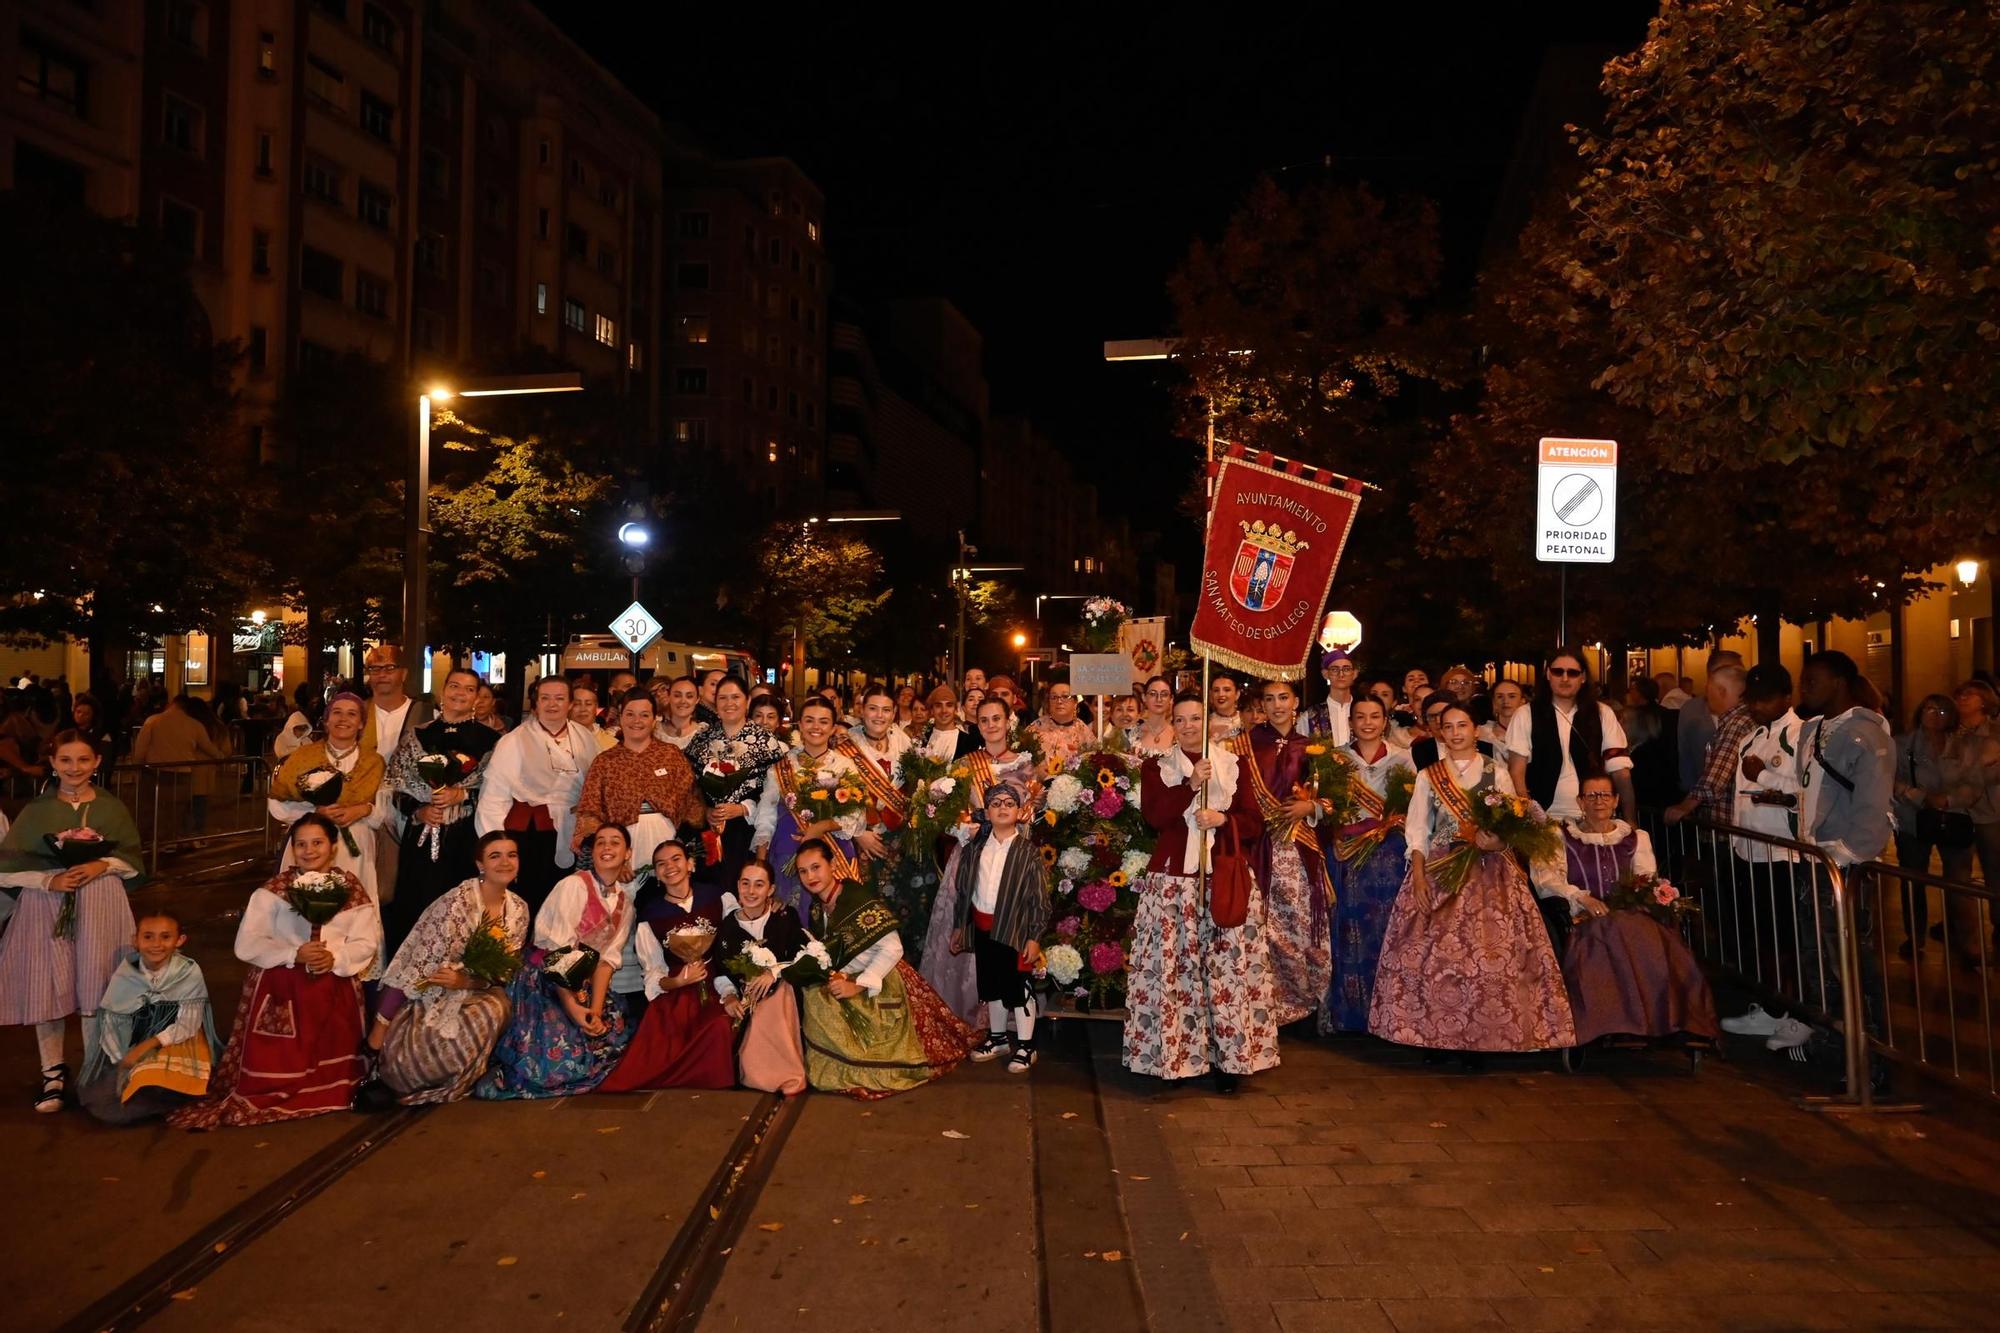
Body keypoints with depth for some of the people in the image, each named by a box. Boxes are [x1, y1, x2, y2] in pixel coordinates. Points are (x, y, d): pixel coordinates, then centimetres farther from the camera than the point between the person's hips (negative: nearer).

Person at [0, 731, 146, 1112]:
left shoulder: (112, 808, 4)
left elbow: (134, 861, 7)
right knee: (48, 989, 2)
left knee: (95, 989, 1)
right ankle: (53, 1072, 18)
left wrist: (103, 866, -11)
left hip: (100, 907, 0)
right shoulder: (36, 810, 3)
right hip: (46, 906, 0)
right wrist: (48, 880, -14)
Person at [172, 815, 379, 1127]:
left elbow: (366, 942, 0)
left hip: (334, 991, 1)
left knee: (328, 1074, 3)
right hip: (279, 989, -1)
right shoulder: (274, 889, 3)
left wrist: (335, 958, -19)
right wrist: (294, 954, -18)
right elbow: (247, 944, -5)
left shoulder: (351, 889, 6)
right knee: (275, 1068, -4)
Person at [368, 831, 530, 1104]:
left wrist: (467, 981, -20)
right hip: (430, 999, -4)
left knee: (497, 1007, -26)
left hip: (471, 996, 5)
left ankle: (459, 1082, -2)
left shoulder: (519, 909, -3)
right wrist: (381, 1023, -18)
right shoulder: (458, 901, -21)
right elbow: (416, 966, -20)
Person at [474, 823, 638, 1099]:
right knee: (558, 1054, -22)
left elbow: (608, 958, 1)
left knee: (615, 1040, -11)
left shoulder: (624, 899, 7)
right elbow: (558, 951, -16)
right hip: (544, 980, -6)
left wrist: (597, 1009, -12)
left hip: (584, 984, 6)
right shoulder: (574, 885, -12)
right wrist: (571, 1006, -21)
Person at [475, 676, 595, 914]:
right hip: (529, 834, -3)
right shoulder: (513, 742, -4)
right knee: (528, 904, 1)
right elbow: (494, 797, -8)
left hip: (573, 838, 3)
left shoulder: (585, 739, 7)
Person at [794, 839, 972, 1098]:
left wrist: (858, 985, -27)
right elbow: (825, 952, 12)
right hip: (843, 979, 8)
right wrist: (830, 975, -11)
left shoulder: (858, 898, -22)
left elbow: (892, 948, -25)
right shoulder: (817, 907, 2)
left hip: (878, 985, -8)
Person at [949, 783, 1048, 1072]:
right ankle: (997, 1037, 31)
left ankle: (1025, 1046, 12)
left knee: (1018, 987, 1)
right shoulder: (976, 847, 5)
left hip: (1013, 927, -5)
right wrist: (959, 926, 13)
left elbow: (1039, 898, -8)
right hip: (982, 927, 5)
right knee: (991, 985, 16)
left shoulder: (1027, 851, -8)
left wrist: (1034, 937, -11)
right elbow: (963, 889, 12)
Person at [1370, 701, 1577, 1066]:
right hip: (1438, 872, 1)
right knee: (1433, 952, -5)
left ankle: (1480, 1038, 0)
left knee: (1489, 952, -8)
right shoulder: (1428, 776, 10)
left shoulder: (1497, 774, 8)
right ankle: (1433, 1035, 4)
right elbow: (1417, 830, 5)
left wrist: (1497, 840, -19)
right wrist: (1418, 877, -6)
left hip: (1489, 875, -1)